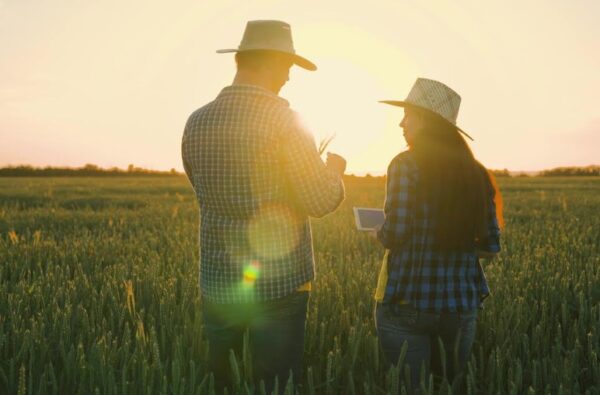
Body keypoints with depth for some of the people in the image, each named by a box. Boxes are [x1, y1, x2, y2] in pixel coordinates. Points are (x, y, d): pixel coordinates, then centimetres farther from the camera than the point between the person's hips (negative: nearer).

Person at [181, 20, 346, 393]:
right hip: (279, 284, -5)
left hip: (218, 282, 5)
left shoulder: (196, 123, 1)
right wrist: (335, 170, 8)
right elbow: (320, 202, -14)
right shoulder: (284, 120, -14)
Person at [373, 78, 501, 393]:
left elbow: (395, 234, -16)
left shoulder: (406, 165, -9)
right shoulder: (475, 173, 7)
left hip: (408, 302, -5)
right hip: (461, 304, 5)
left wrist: (379, 235, 6)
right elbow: (490, 247, 9)